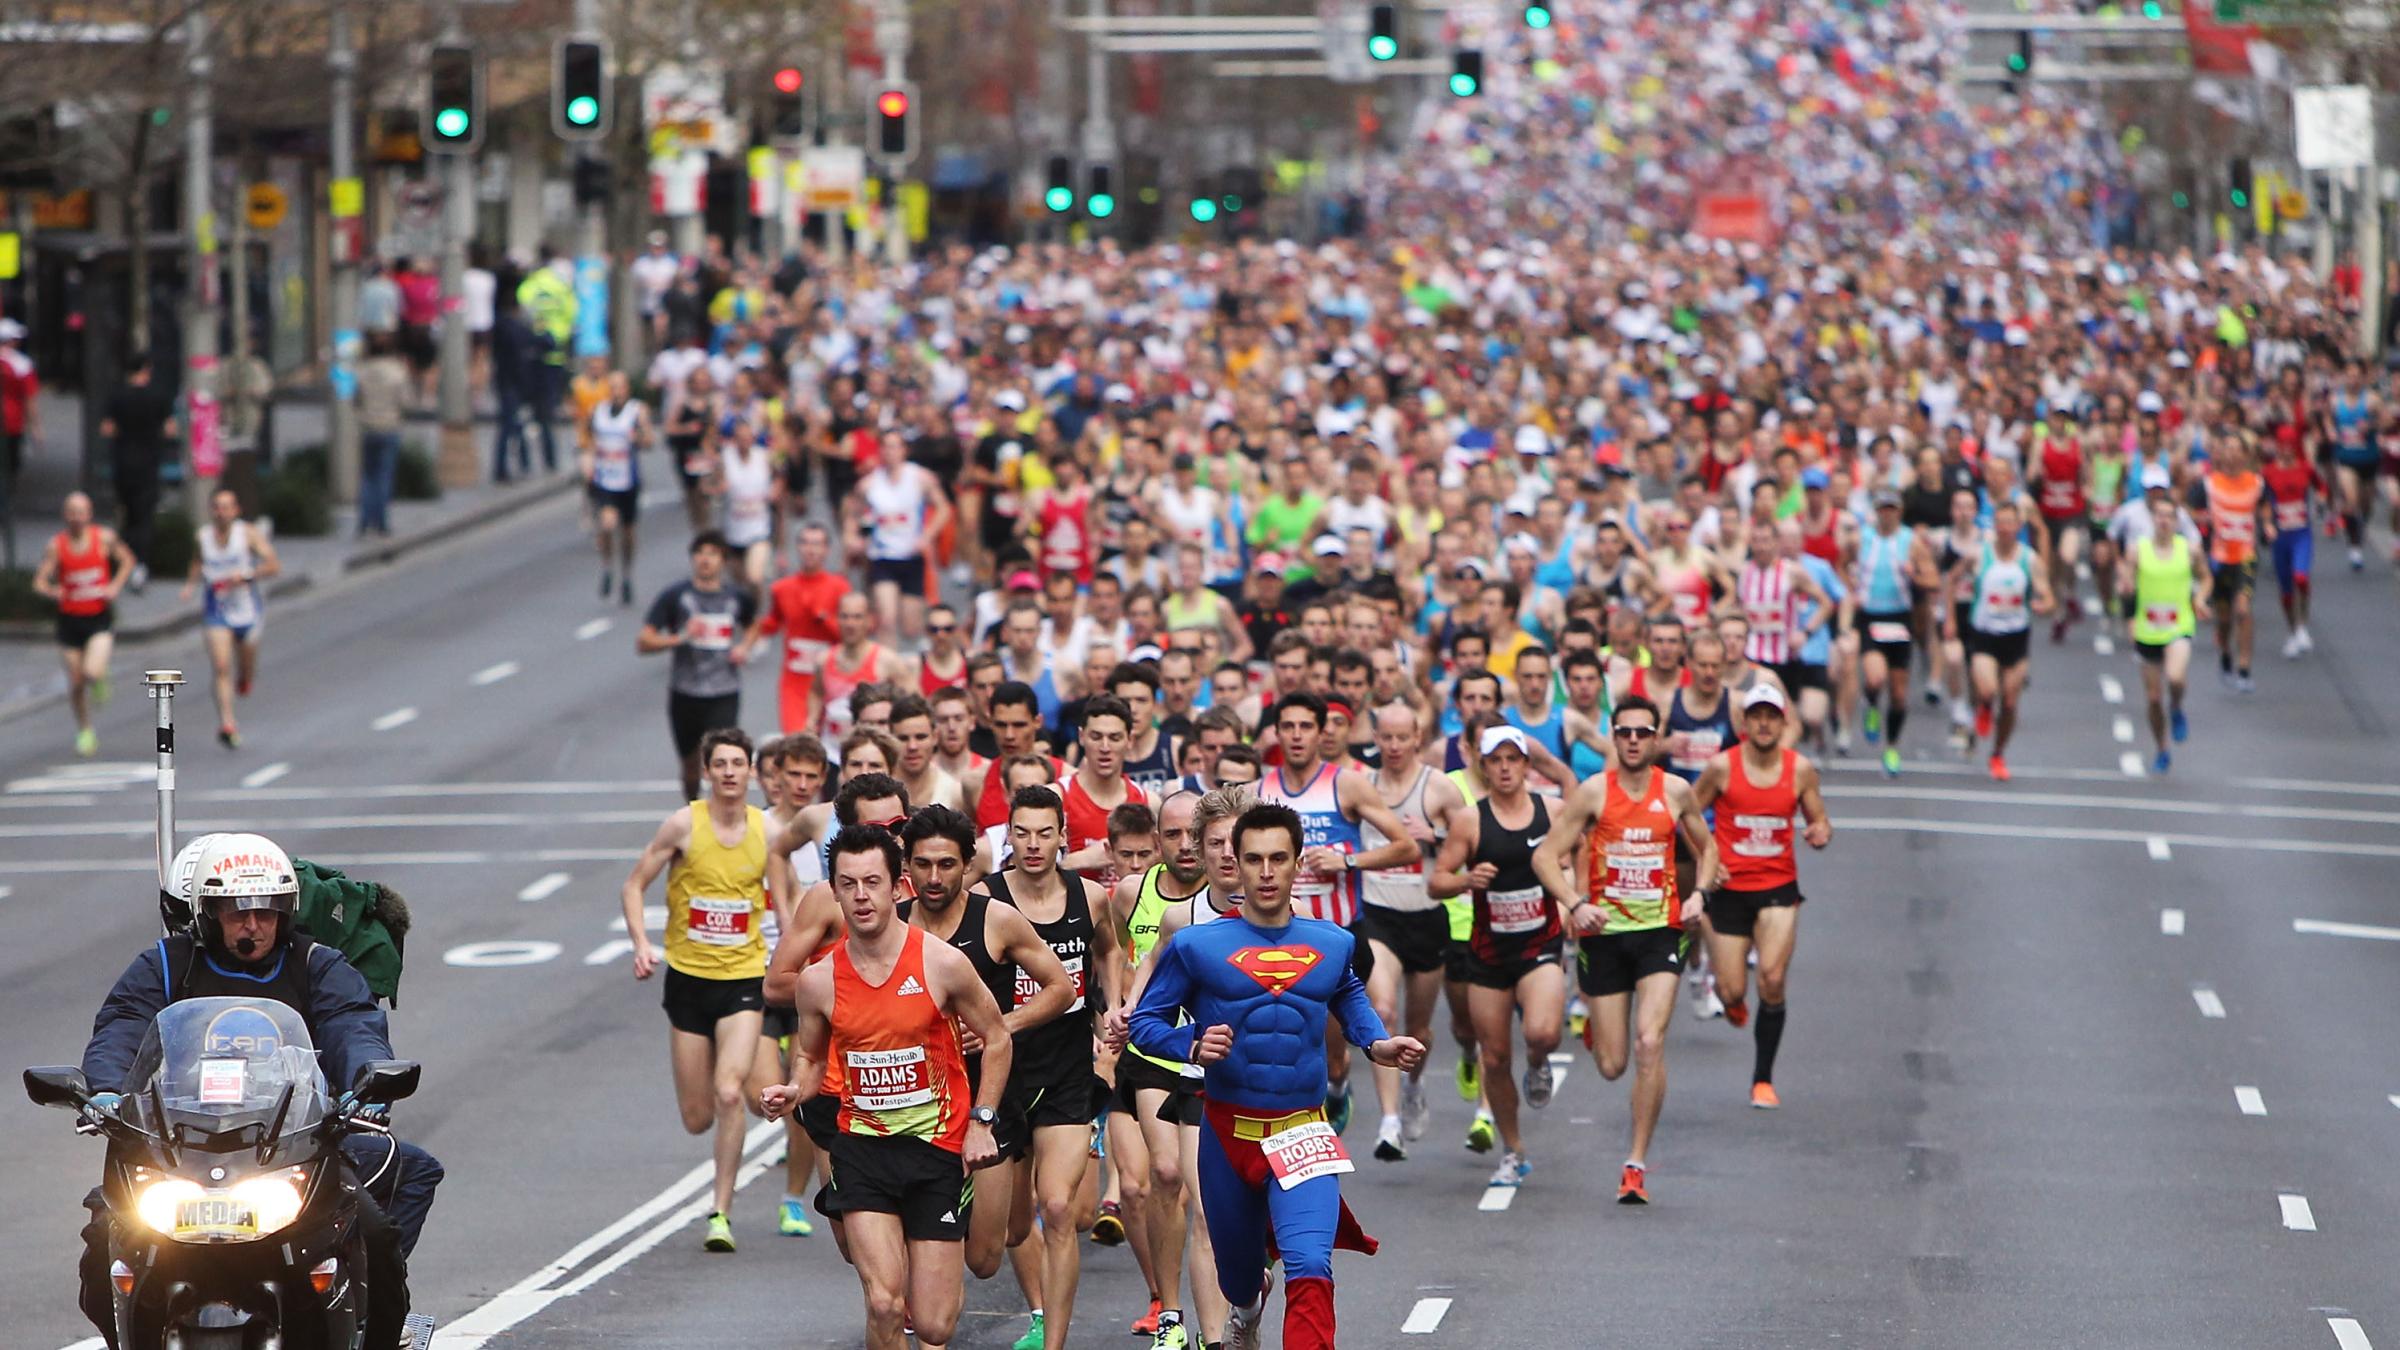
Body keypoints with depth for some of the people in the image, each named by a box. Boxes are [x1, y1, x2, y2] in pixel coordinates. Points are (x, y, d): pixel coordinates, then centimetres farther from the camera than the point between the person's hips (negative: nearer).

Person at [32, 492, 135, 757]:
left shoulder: (104, 537, -5)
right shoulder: (55, 545, -5)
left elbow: (127, 561, 12)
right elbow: (40, 582, -4)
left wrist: (115, 586, -5)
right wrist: (52, 591, -27)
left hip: (100, 618, -1)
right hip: (70, 619, 1)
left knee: (93, 672, -22)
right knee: (76, 682, 7)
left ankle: (100, 684, 16)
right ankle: (85, 731, 29)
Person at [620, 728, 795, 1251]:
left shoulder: (767, 830, -2)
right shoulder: (684, 825, -7)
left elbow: (784, 905, 8)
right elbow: (634, 884, 0)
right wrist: (641, 943, -15)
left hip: (744, 977, 0)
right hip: (688, 976, 0)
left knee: (729, 1094, -19)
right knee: (697, 1118, 4)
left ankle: (722, 1213, -9)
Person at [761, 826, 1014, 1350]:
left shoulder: (942, 964, -8)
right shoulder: (819, 980, -3)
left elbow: (996, 1039, 5)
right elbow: (811, 1057, 14)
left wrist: (980, 1120, -3)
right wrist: (793, 1092, -8)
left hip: (937, 1149, -1)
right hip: (861, 1145, 1)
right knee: (885, 1307, -17)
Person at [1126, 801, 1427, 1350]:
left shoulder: (1332, 944, 5)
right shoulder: (1196, 945, -4)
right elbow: (1145, 1021, -2)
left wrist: (1379, 1044, 9)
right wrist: (1194, 1046, -21)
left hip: (1301, 1135, 0)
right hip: (1228, 1133, 0)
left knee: (1310, 1268, -24)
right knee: (1236, 1270, 20)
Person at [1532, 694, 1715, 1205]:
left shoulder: (1676, 792, 2)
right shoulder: (1594, 792, -5)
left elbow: (1707, 847, 18)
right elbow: (1545, 855, -4)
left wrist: (1698, 895, -1)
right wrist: (1575, 904, -20)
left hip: (1660, 930, 0)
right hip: (1603, 933, 0)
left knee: (1650, 1044, -18)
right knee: (1611, 1065, 3)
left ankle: (1637, 1163, -8)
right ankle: (1594, 1025, 44)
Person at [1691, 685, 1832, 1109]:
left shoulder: (1800, 769, -1)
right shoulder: (1722, 767, -7)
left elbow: (1819, 819, 10)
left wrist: (1821, 832, -14)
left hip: (1778, 887, 0)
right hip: (1729, 888, 0)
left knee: (1772, 979, -16)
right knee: (1732, 991, 0)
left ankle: (1763, 1079, -4)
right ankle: (1732, 1000, 42)